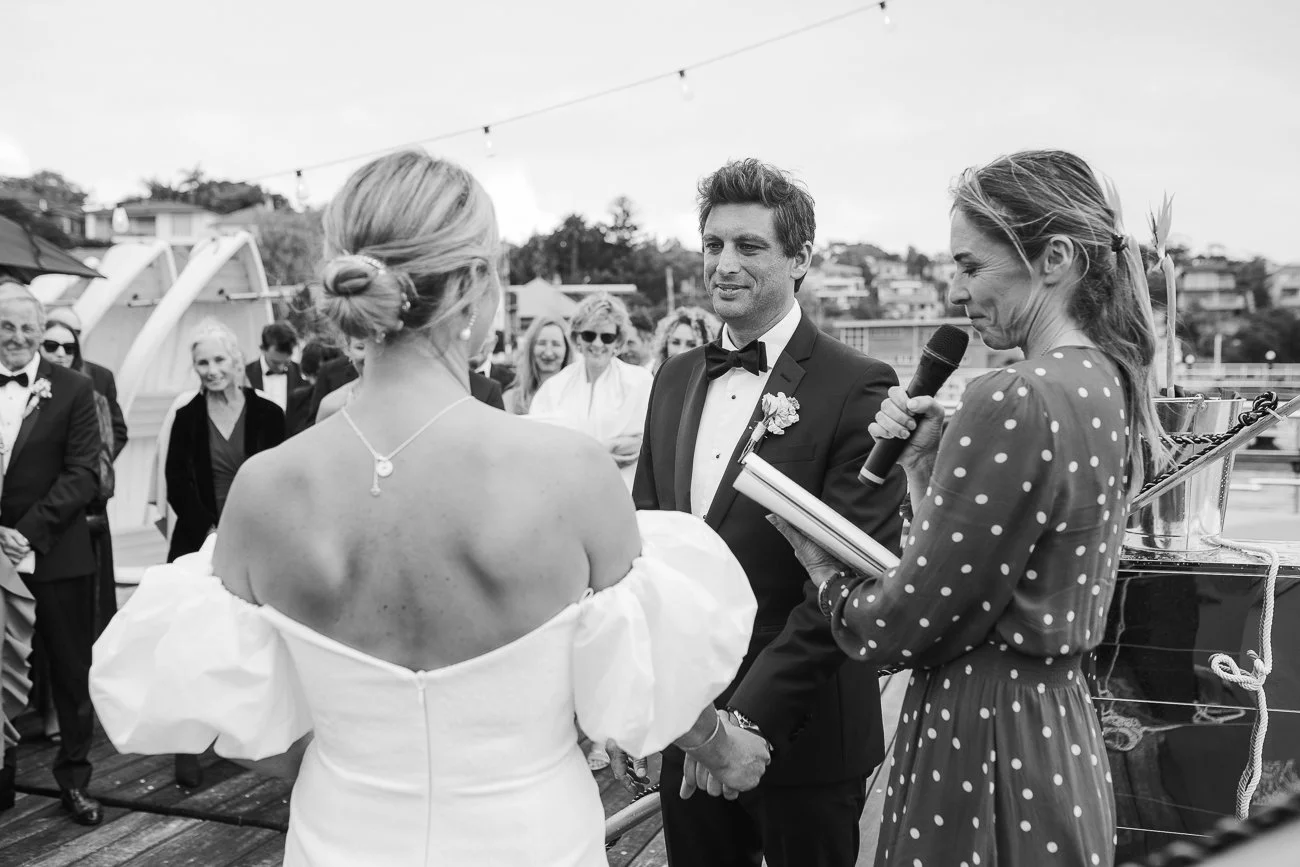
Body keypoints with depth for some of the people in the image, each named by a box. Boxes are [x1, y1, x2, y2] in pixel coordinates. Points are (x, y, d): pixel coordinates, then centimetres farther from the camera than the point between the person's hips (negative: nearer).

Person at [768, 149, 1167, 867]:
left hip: (982, 732, -9)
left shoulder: (1016, 401, -24)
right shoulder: (1104, 383, 5)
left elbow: (903, 627, -19)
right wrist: (923, 463, -1)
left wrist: (825, 574, -1)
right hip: (1061, 721, 9)